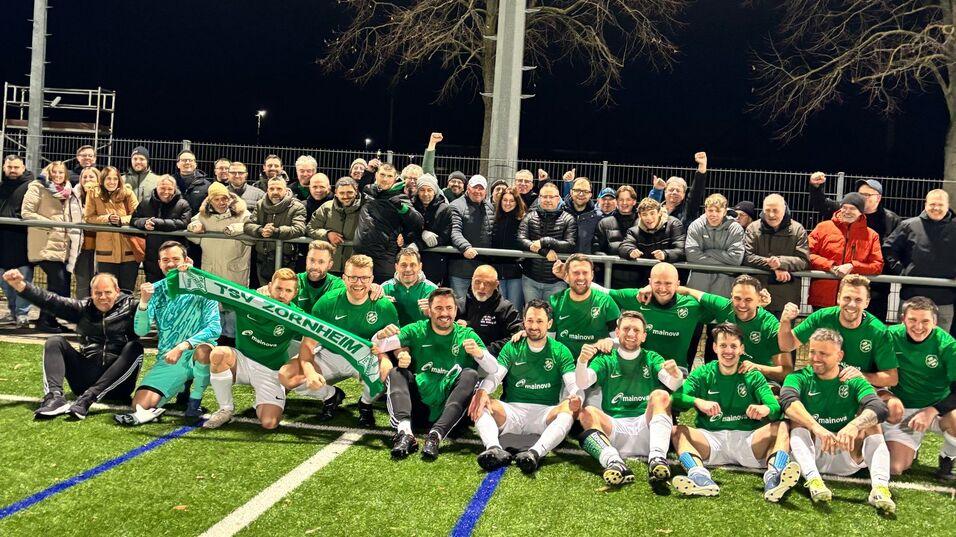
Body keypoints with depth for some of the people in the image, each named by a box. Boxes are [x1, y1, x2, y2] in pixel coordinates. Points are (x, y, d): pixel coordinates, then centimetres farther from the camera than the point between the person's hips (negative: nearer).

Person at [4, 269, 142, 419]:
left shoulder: (129, 307, 2)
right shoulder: (84, 308, 14)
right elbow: (51, 301, 3)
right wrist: (20, 285, -11)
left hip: (117, 383, -4)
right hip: (86, 377, 4)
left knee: (134, 347, -28)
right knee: (54, 342, -5)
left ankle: (87, 398, -37)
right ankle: (55, 396, -27)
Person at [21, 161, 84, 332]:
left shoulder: (70, 193, 19)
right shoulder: (38, 188, -1)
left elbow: (76, 216, 29)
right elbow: (26, 212, -9)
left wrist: (76, 232, 10)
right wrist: (49, 224, -15)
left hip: (64, 246, 7)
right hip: (46, 245, -7)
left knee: (61, 284, 6)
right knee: (58, 282, -14)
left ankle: (50, 319, 16)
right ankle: (44, 320, -4)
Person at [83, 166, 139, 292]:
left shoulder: (127, 193, 1)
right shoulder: (94, 194, 2)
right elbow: (88, 217, 2)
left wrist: (121, 220, -15)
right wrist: (107, 218, -12)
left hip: (128, 249, 0)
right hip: (106, 250, 0)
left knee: (127, 289, 6)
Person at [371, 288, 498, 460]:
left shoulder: (466, 335, 6)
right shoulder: (417, 331, 8)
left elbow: (494, 370, -4)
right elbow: (377, 347, -1)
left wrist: (479, 353, -25)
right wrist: (382, 335, -25)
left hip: (449, 410, -1)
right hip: (419, 405, 1)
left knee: (470, 375, -22)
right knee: (396, 373, -17)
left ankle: (435, 435, -35)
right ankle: (405, 432, -40)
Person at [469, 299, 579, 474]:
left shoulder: (561, 352, 9)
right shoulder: (512, 348, 11)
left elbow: (574, 384, -1)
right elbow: (494, 375, -1)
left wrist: (576, 397, -27)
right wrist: (482, 391, -25)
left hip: (546, 414, -1)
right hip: (512, 410, 1)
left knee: (569, 409, -32)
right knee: (480, 405, -25)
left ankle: (536, 452, -50)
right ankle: (494, 449, -48)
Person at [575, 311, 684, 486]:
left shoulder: (652, 359, 17)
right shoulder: (606, 360, 16)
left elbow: (674, 385, -3)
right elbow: (582, 383, -3)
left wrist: (675, 373, -28)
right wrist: (582, 360, -25)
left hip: (646, 426, 0)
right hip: (614, 428, 0)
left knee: (660, 395, -24)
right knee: (586, 412, -26)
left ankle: (657, 458, -41)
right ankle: (614, 462, -48)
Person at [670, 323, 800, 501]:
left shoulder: (753, 376, 12)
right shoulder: (702, 374, 10)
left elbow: (776, 408, -2)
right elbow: (676, 399, -6)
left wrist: (765, 409, -27)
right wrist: (698, 402, -27)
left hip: (747, 439, 1)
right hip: (711, 438, 0)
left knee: (782, 427, -22)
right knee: (677, 431, -25)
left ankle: (774, 477, -46)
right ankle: (700, 477, -50)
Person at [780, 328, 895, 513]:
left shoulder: (854, 381, 3)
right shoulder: (800, 377, 0)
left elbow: (880, 408, -17)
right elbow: (788, 401, -24)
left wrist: (855, 425, -39)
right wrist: (816, 427, -42)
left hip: (847, 457, 1)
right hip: (810, 454, -1)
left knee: (871, 424, -19)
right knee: (797, 419, -24)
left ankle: (880, 487, -37)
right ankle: (813, 480, -46)